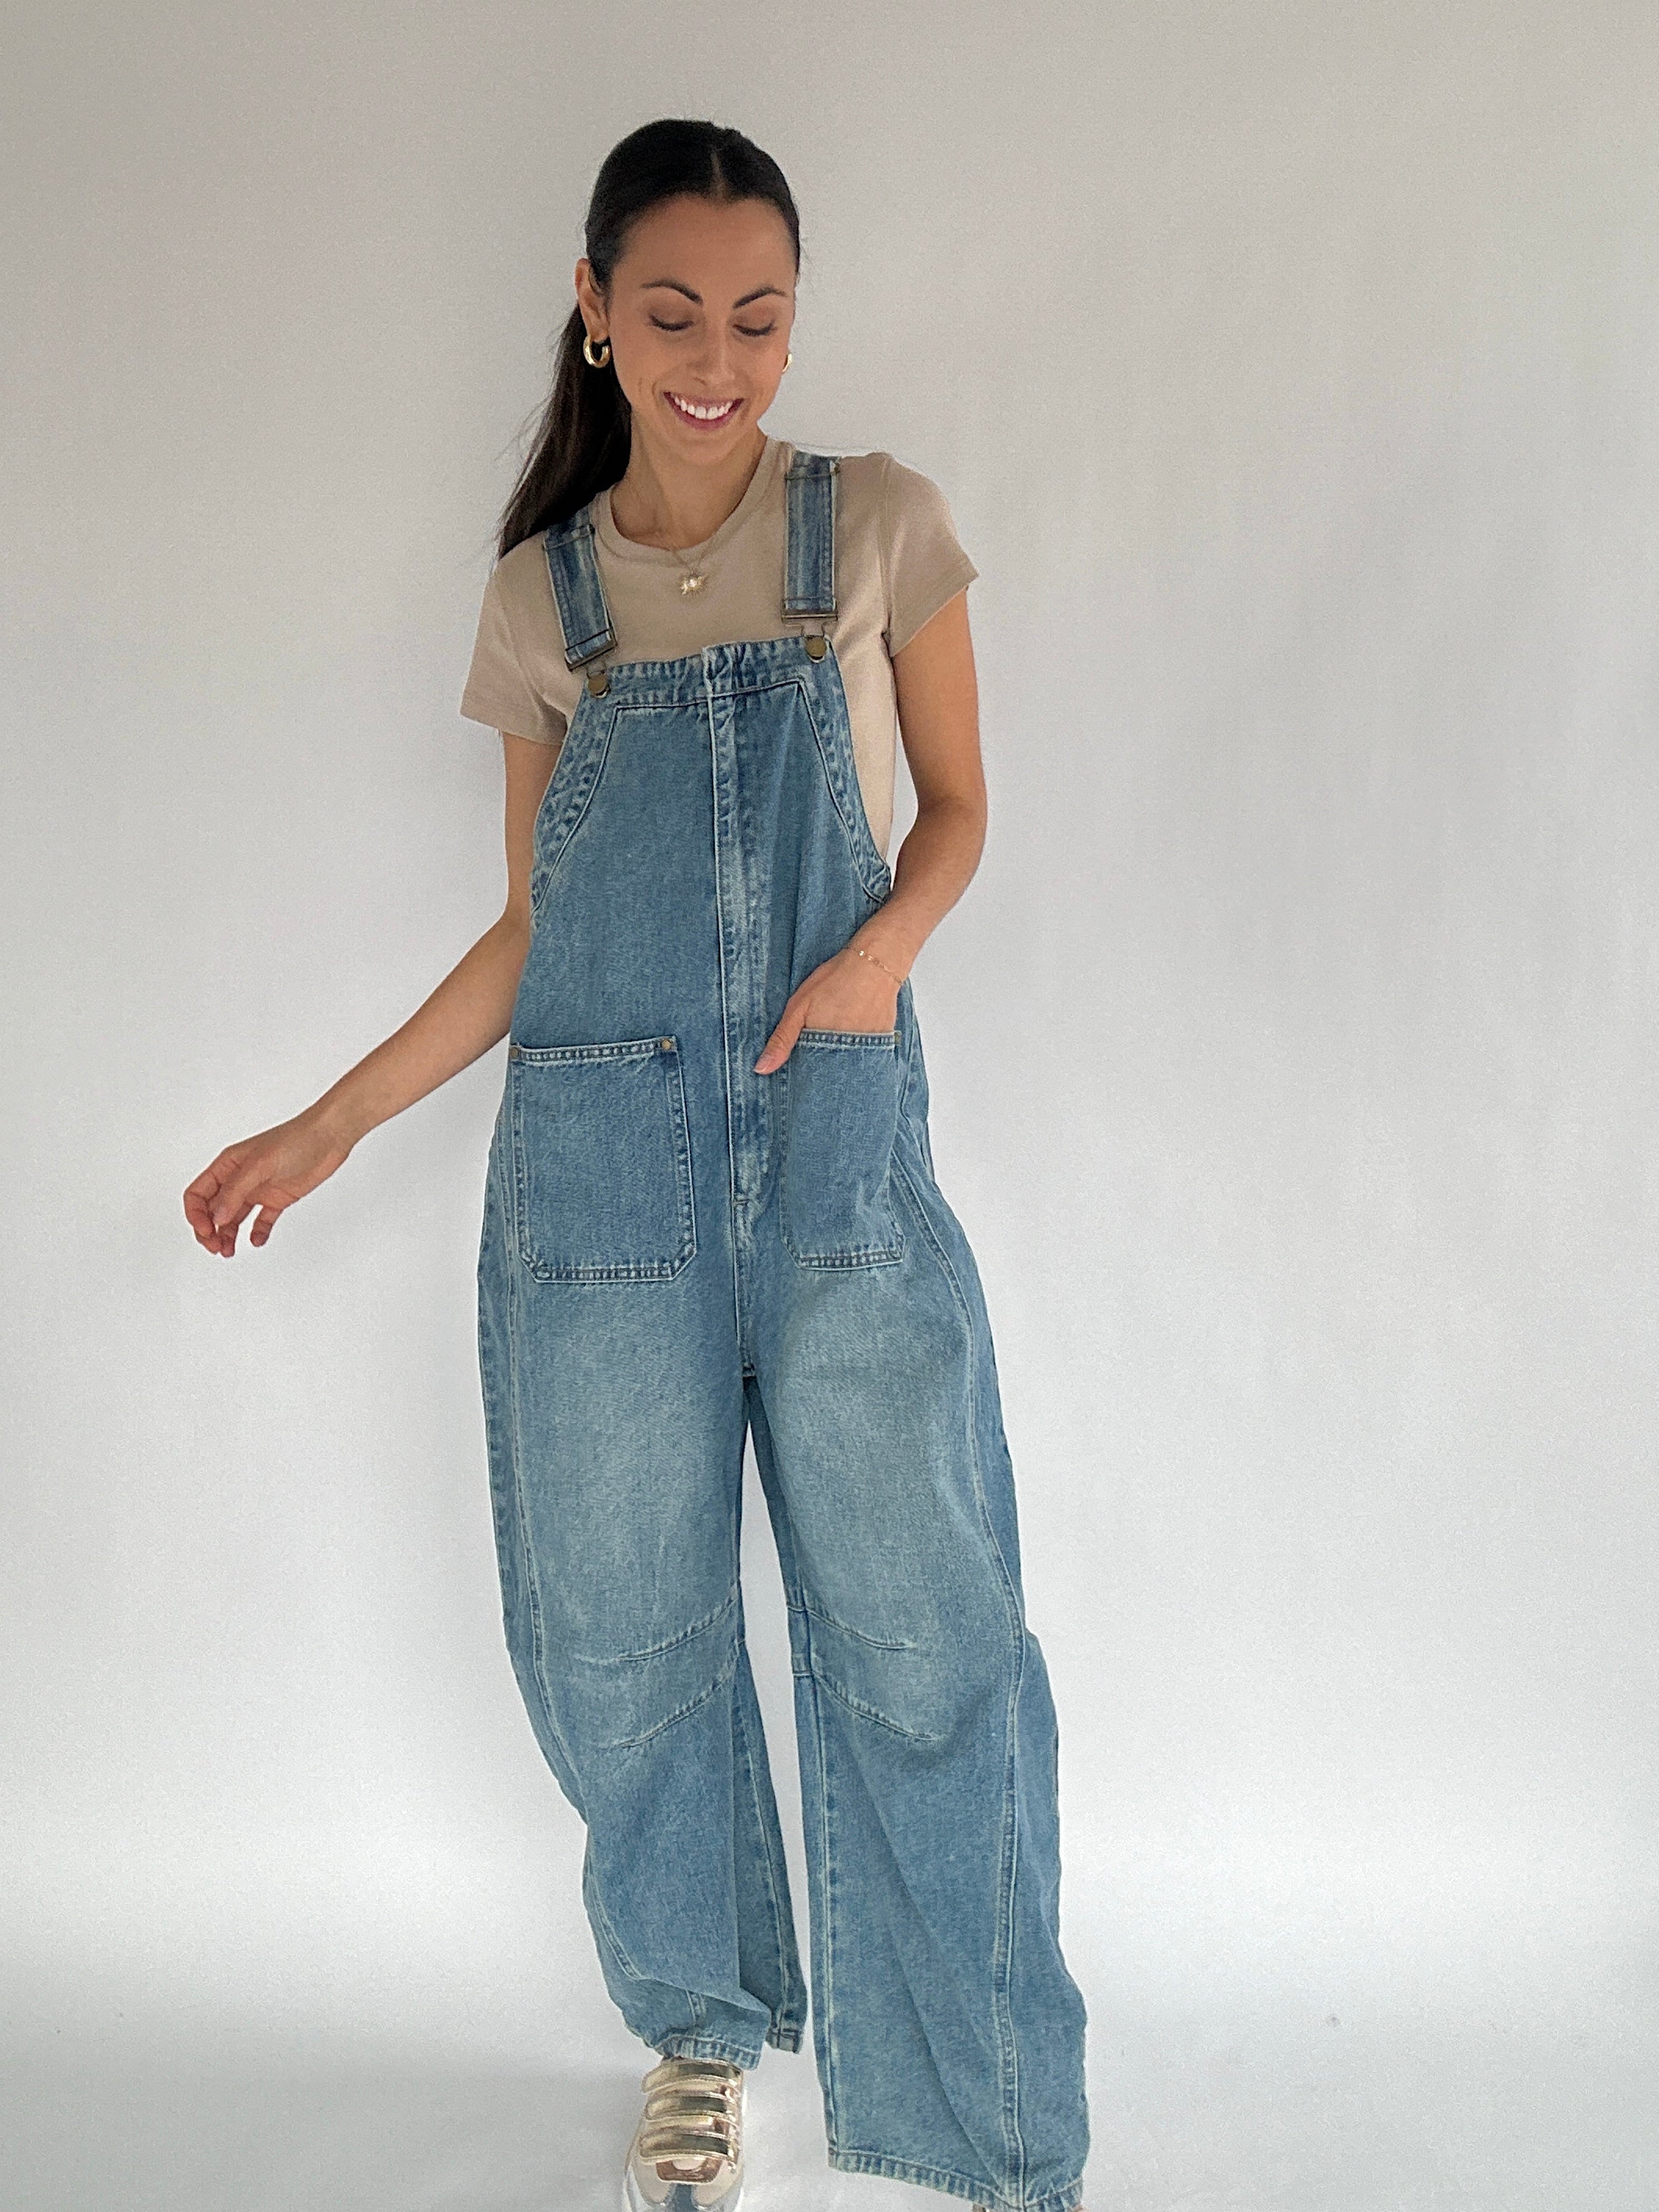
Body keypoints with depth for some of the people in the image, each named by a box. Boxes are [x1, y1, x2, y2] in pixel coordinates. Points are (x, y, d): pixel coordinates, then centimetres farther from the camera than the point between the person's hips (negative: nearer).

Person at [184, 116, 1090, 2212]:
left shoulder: (881, 527, 6)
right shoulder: (540, 599, 9)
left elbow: (956, 806, 12)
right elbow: (532, 931, 12)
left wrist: (881, 946, -10)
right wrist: (328, 1127, 8)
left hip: (841, 1156, -1)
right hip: (598, 1176, 2)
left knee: (921, 1643, 0)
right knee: (625, 1642, 8)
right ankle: (705, 2040, 33)